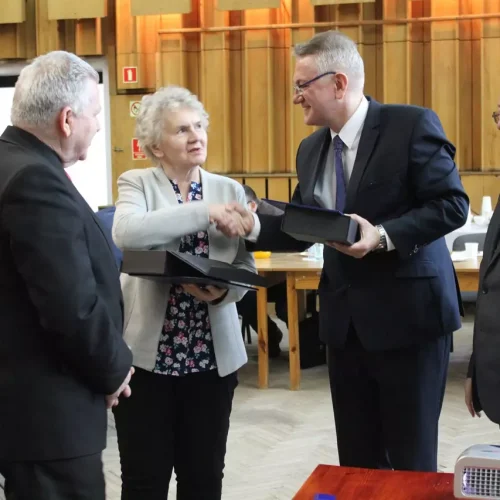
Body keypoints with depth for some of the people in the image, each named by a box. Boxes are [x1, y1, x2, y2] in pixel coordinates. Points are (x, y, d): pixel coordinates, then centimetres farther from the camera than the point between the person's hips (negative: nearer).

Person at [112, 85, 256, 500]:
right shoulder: (137, 184, -2)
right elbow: (126, 233, -24)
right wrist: (204, 212, -26)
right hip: (148, 352, -3)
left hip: (213, 353, 3)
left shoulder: (230, 190, 8)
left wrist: (222, 291, -18)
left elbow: (246, 266, 3)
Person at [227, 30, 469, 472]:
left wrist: (383, 235, -25)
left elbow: (453, 204, -15)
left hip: (407, 313, -6)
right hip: (345, 318, 7)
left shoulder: (412, 125, -10)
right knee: (356, 458, 14)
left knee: (411, 458, 4)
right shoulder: (311, 149, 11)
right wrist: (253, 226, -5)